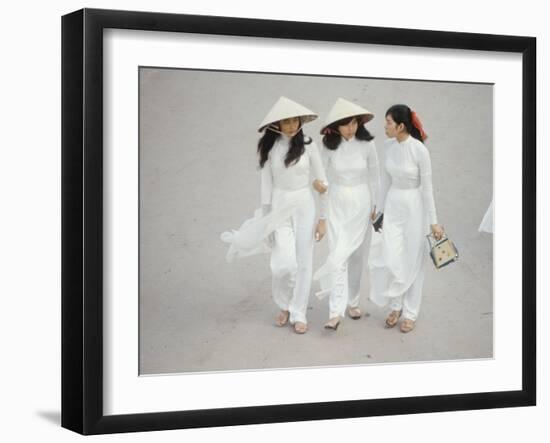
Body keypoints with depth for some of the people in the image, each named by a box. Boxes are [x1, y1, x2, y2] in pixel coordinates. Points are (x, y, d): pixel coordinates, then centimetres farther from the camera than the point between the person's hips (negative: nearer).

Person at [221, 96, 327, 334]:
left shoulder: (308, 145, -6)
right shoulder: (269, 147, -3)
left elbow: (321, 181, 0)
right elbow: (266, 183, 3)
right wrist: (264, 218, 2)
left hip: (304, 206, 0)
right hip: (280, 207, 0)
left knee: (304, 262, 1)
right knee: (284, 263, -8)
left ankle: (298, 314, 14)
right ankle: (284, 305, 19)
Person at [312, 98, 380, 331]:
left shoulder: (367, 144, -8)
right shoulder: (330, 146, -8)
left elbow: (374, 176, 2)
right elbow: (324, 175, 1)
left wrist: (374, 204, 4)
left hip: (361, 204, 1)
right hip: (337, 204, 0)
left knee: (356, 256, 9)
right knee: (338, 256, -9)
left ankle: (352, 302, 28)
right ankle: (336, 312, -12)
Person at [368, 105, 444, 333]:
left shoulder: (420, 150, -20)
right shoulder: (389, 146, -2)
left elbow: (427, 187, -15)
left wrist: (433, 221, -11)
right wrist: (381, 210, 13)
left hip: (415, 207, -5)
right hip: (393, 205, 5)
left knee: (413, 262, 6)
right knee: (390, 260, 2)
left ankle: (410, 313, 19)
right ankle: (396, 305, 23)